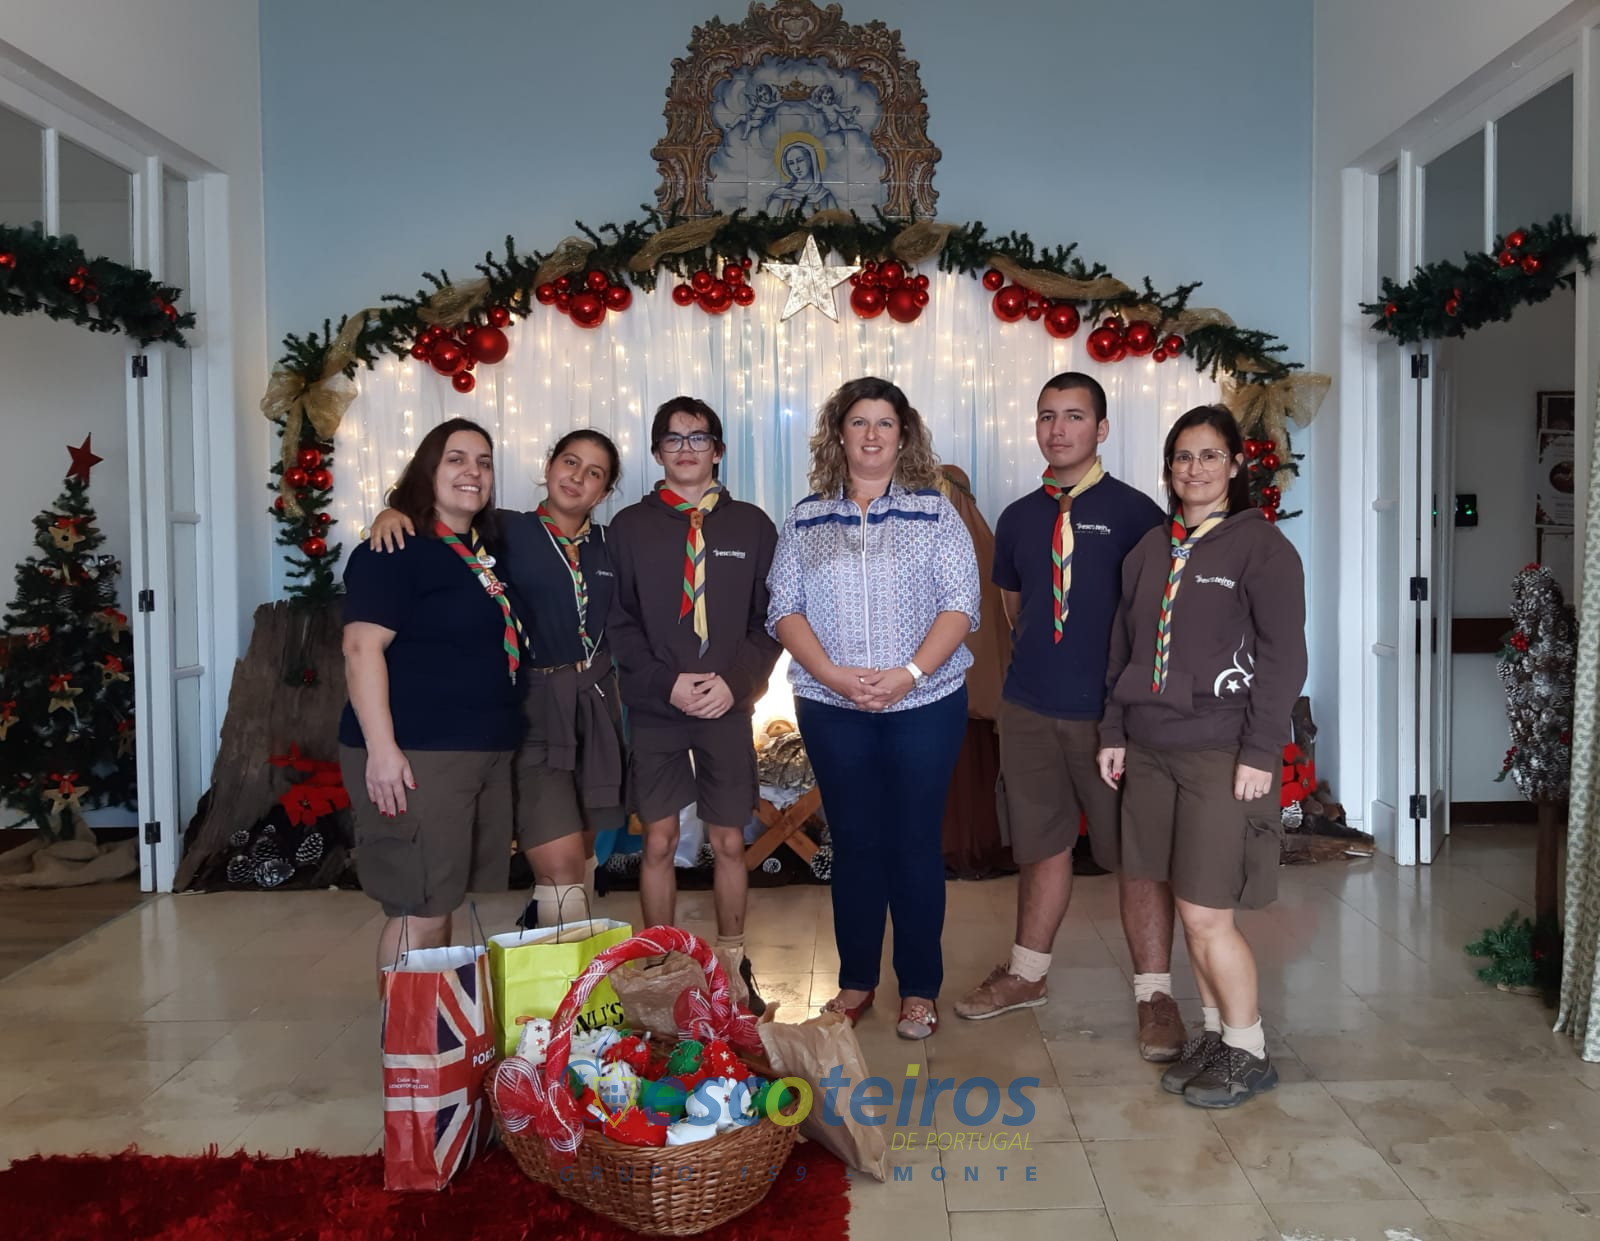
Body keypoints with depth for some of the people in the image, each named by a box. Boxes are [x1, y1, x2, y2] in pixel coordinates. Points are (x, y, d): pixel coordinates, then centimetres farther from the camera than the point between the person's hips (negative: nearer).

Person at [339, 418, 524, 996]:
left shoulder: (486, 552, 16)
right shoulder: (395, 551, -9)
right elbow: (362, 648, -16)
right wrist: (381, 749, -23)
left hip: (488, 753, 8)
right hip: (417, 756, -8)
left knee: (447, 904, 14)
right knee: (420, 911, -4)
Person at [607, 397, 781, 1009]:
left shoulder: (751, 525, 5)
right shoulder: (630, 526, 4)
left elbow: (768, 619, 4)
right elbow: (620, 622, 1)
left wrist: (735, 682, -10)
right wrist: (668, 683, -11)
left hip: (728, 705, 0)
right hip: (654, 706, 0)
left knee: (729, 841, 6)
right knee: (659, 841, 5)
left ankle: (733, 961, 23)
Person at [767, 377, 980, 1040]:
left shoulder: (934, 512, 4)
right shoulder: (806, 519, 8)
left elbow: (960, 604, -4)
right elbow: (785, 609, 3)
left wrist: (908, 673, -16)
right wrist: (834, 675, -12)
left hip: (925, 704, -1)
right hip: (832, 708, 2)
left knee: (914, 842, 3)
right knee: (853, 842, 8)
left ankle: (920, 990, 15)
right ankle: (856, 980, 21)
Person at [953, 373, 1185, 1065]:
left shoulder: (1133, 512, -4)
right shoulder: (1018, 519, 10)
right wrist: (1043, 656, 13)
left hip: (1112, 710, -4)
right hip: (1029, 709, 4)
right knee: (1041, 843, 15)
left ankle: (1154, 995, 13)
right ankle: (1027, 973, 30)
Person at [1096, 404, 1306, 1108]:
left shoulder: (1260, 546, -5)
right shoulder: (1150, 551, 12)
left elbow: (1284, 657, -9)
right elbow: (1123, 649, 16)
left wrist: (1260, 753, -14)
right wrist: (1114, 733, 10)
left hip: (1220, 754, -5)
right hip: (1151, 751, 6)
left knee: (1206, 913, -4)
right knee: (1190, 909, 12)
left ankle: (1248, 1052, 15)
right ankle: (1216, 1033, 27)